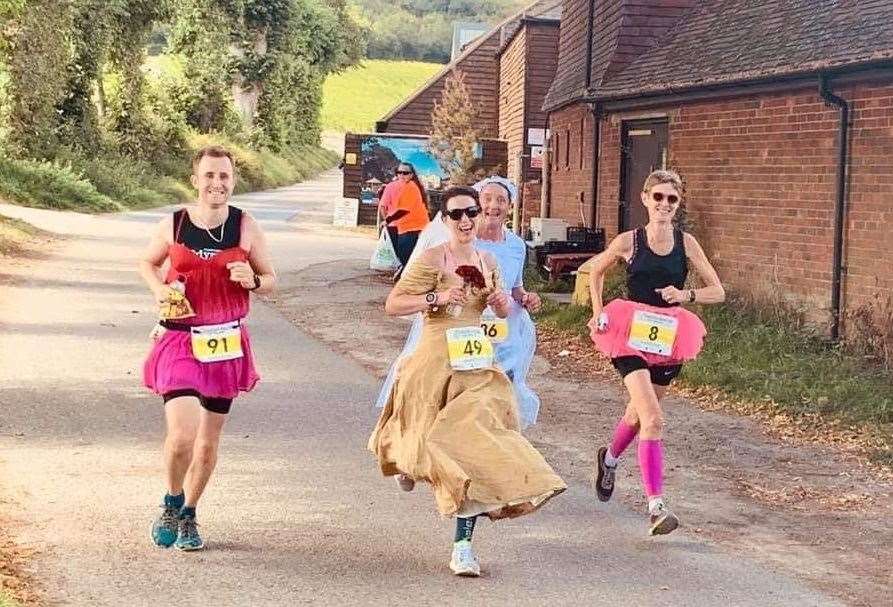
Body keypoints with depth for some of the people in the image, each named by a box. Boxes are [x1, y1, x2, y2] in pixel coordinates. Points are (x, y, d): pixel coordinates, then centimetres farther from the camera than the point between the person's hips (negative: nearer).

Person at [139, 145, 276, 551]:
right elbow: (147, 263, 16)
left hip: (226, 343, 2)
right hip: (179, 342, -2)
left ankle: (188, 516, 33)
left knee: (208, 441, 11)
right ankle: (172, 503, 13)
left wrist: (252, 281, -14)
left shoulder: (245, 227, -2)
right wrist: (159, 288, -5)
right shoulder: (173, 225, -3)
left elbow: (271, 280, 9)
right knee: (181, 435, -17)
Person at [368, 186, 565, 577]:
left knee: (473, 435, -8)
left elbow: (505, 313, 22)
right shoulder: (432, 259, -7)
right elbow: (392, 305, -10)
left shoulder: (488, 262, 9)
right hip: (436, 362, -4)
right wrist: (436, 298, -20)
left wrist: (501, 301, 0)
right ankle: (410, 461, 46)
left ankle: (463, 545, -6)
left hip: (476, 366, 4)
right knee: (440, 439, 5)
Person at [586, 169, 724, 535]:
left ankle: (609, 459, 53)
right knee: (653, 420, -18)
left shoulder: (686, 244, 0)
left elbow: (717, 291, 2)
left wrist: (686, 295, -16)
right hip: (631, 336, -3)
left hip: (669, 339, 4)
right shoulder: (629, 242, -4)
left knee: (639, 414, 21)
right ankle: (656, 506, -18)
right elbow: (596, 271, 14)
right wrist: (598, 313, 6)